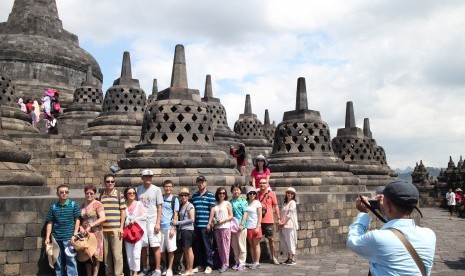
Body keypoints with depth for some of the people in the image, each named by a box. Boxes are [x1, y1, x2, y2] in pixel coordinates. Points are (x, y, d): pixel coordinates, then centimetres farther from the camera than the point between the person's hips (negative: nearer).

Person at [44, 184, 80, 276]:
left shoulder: (73, 205, 0)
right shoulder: (53, 207, 7)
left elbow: (77, 220, 1)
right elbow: (50, 223, 10)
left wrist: (75, 235, -6)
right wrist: (47, 237, 4)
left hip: (69, 237, -3)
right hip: (56, 238, 3)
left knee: (71, 260, -3)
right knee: (58, 261, 11)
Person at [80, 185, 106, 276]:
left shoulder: (97, 204, -6)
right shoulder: (82, 206, 11)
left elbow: (102, 218, -17)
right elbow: (80, 220, 16)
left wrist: (90, 226, -21)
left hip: (95, 233, -5)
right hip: (85, 234, 5)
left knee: (95, 254, 0)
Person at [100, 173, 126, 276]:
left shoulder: (119, 194, 2)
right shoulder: (101, 195, 10)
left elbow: (123, 211, 1)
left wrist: (121, 227, -5)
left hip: (115, 229, -3)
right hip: (104, 229, 3)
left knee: (117, 253, -2)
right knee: (106, 254, 9)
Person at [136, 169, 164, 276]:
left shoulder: (156, 189, 0)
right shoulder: (137, 189, 7)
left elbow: (159, 207, -1)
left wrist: (158, 223, -8)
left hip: (152, 222, -3)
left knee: (155, 246, -2)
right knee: (142, 246, 9)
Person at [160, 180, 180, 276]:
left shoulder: (174, 199, 2)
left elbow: (175, 215, -1)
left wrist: (173, 228, -8)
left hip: (169, 227, -3)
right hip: (160, 227, 3)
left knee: (170, 249, -1)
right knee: (161, 250, 7)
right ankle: (165, 267, 22)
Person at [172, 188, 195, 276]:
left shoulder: (190, 206, -6)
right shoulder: (181, 206, 15)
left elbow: (192, 219, -14)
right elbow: (179, 217, 15)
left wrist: (178, 222, -14)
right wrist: (176, 223, -4)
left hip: (188, 230, -7)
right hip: (181, 230, 7)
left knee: (188, 249, -4)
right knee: (185, 250, 9)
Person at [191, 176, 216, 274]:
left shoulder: (210, 195, -1)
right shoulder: (194, 195, 12)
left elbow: (212, 210, -4)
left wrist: (209, 223, -10)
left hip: (205, 225, -5)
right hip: (196, 225, 5)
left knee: (207, 245, 0)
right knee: (197, 246, 9)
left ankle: (209, 265, 9)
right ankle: (199, 264, 20)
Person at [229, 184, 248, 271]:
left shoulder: (243, 201, 0)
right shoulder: (230, 202, 8)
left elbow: (245, 214, -5)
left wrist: (242, 224, -12)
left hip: (241, 225, -4)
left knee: (241, 245, -1)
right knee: (234, 246, 8)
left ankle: (242, 263, 7)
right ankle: (237, 262, 19)